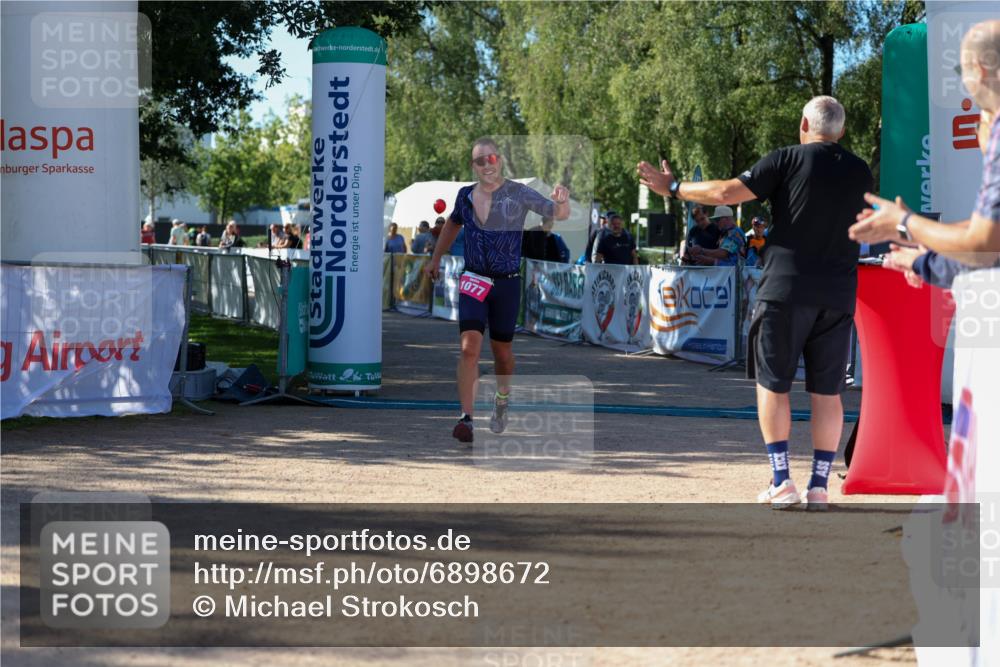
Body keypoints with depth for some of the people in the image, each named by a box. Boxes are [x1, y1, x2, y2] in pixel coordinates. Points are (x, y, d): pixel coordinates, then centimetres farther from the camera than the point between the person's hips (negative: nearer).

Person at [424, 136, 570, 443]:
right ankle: (466, 418, -18)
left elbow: (559, 215, -17)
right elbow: (453, 223, 25)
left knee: (502, 351, 12)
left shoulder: (518, 194, -7)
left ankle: (502, 399, 41)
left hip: (507, 282, -1)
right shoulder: (466, 196, 4)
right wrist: (436, 258, 31)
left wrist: (561, 201, -39)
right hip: (473, 281, 1)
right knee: (470, 347, -15)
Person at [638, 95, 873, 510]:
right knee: (827, 392, 7)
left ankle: (781, 482, -1)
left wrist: (674, 188, 3)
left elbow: (727, 193, -9)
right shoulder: (860, 172, 11)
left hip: (786, 291, -4)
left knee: (772, 384, 5)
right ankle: (819, 487, 5)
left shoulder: (788, 160, -4)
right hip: (838, 296, 4)